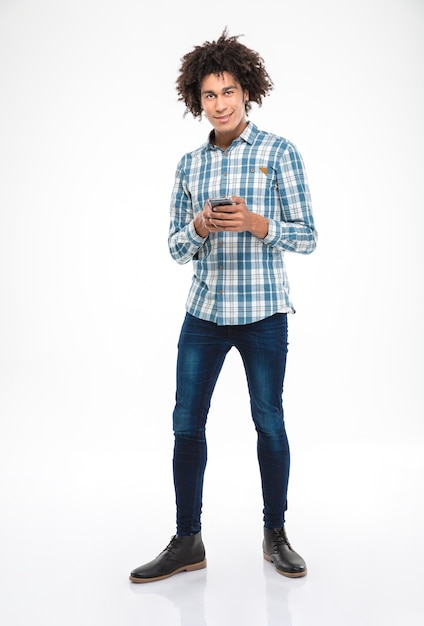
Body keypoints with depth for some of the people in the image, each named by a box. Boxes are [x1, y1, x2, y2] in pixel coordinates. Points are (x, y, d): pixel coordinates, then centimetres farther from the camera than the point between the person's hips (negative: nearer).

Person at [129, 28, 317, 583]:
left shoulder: (279, 153, 0)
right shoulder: (189, 166, 10)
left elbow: (307, 237, -2)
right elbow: (176, 248, 10)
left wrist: (254, 222, -18)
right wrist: (201, 227, -12)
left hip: (263, 313, -3)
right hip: (204, 312, 4)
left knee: (269, 424, 6)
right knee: (186, 424, 3)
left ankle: (275, 535, 25)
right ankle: (187, 542, 18)